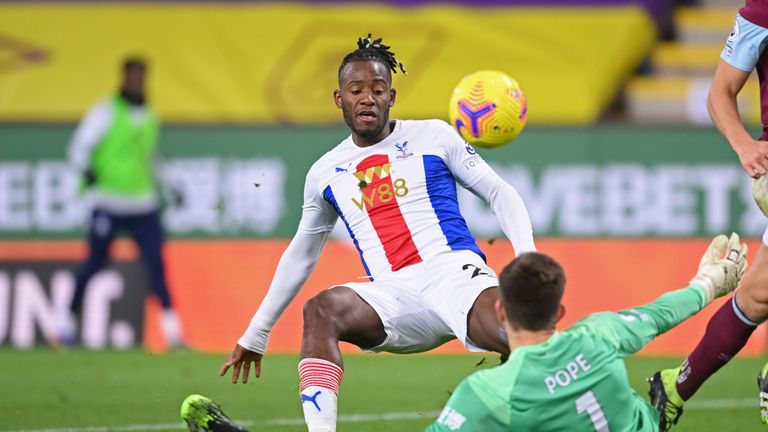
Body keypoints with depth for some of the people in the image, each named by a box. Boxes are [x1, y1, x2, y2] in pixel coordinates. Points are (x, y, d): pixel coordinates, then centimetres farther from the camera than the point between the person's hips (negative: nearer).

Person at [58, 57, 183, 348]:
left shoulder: (149, 118, 14)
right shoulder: (106, 113, -4)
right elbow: (79, 147, -8)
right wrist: (86, 170, -27)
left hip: (144, 204, 4)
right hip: (109, 204, -4)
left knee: (156, 263, -6)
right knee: (95, 262, 0)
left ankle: (172, 329, -6)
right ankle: (69, 318, 17)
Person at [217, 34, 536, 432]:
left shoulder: (433, 136, 9)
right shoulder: (324, 173, 17)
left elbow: (499, 193, 11)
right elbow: (301, 254, 28)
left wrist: (528, 258, -7)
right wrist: (255, 335, 29)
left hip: (453, 270, -2)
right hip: (394, 293, 2)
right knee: (320, 310, -30)